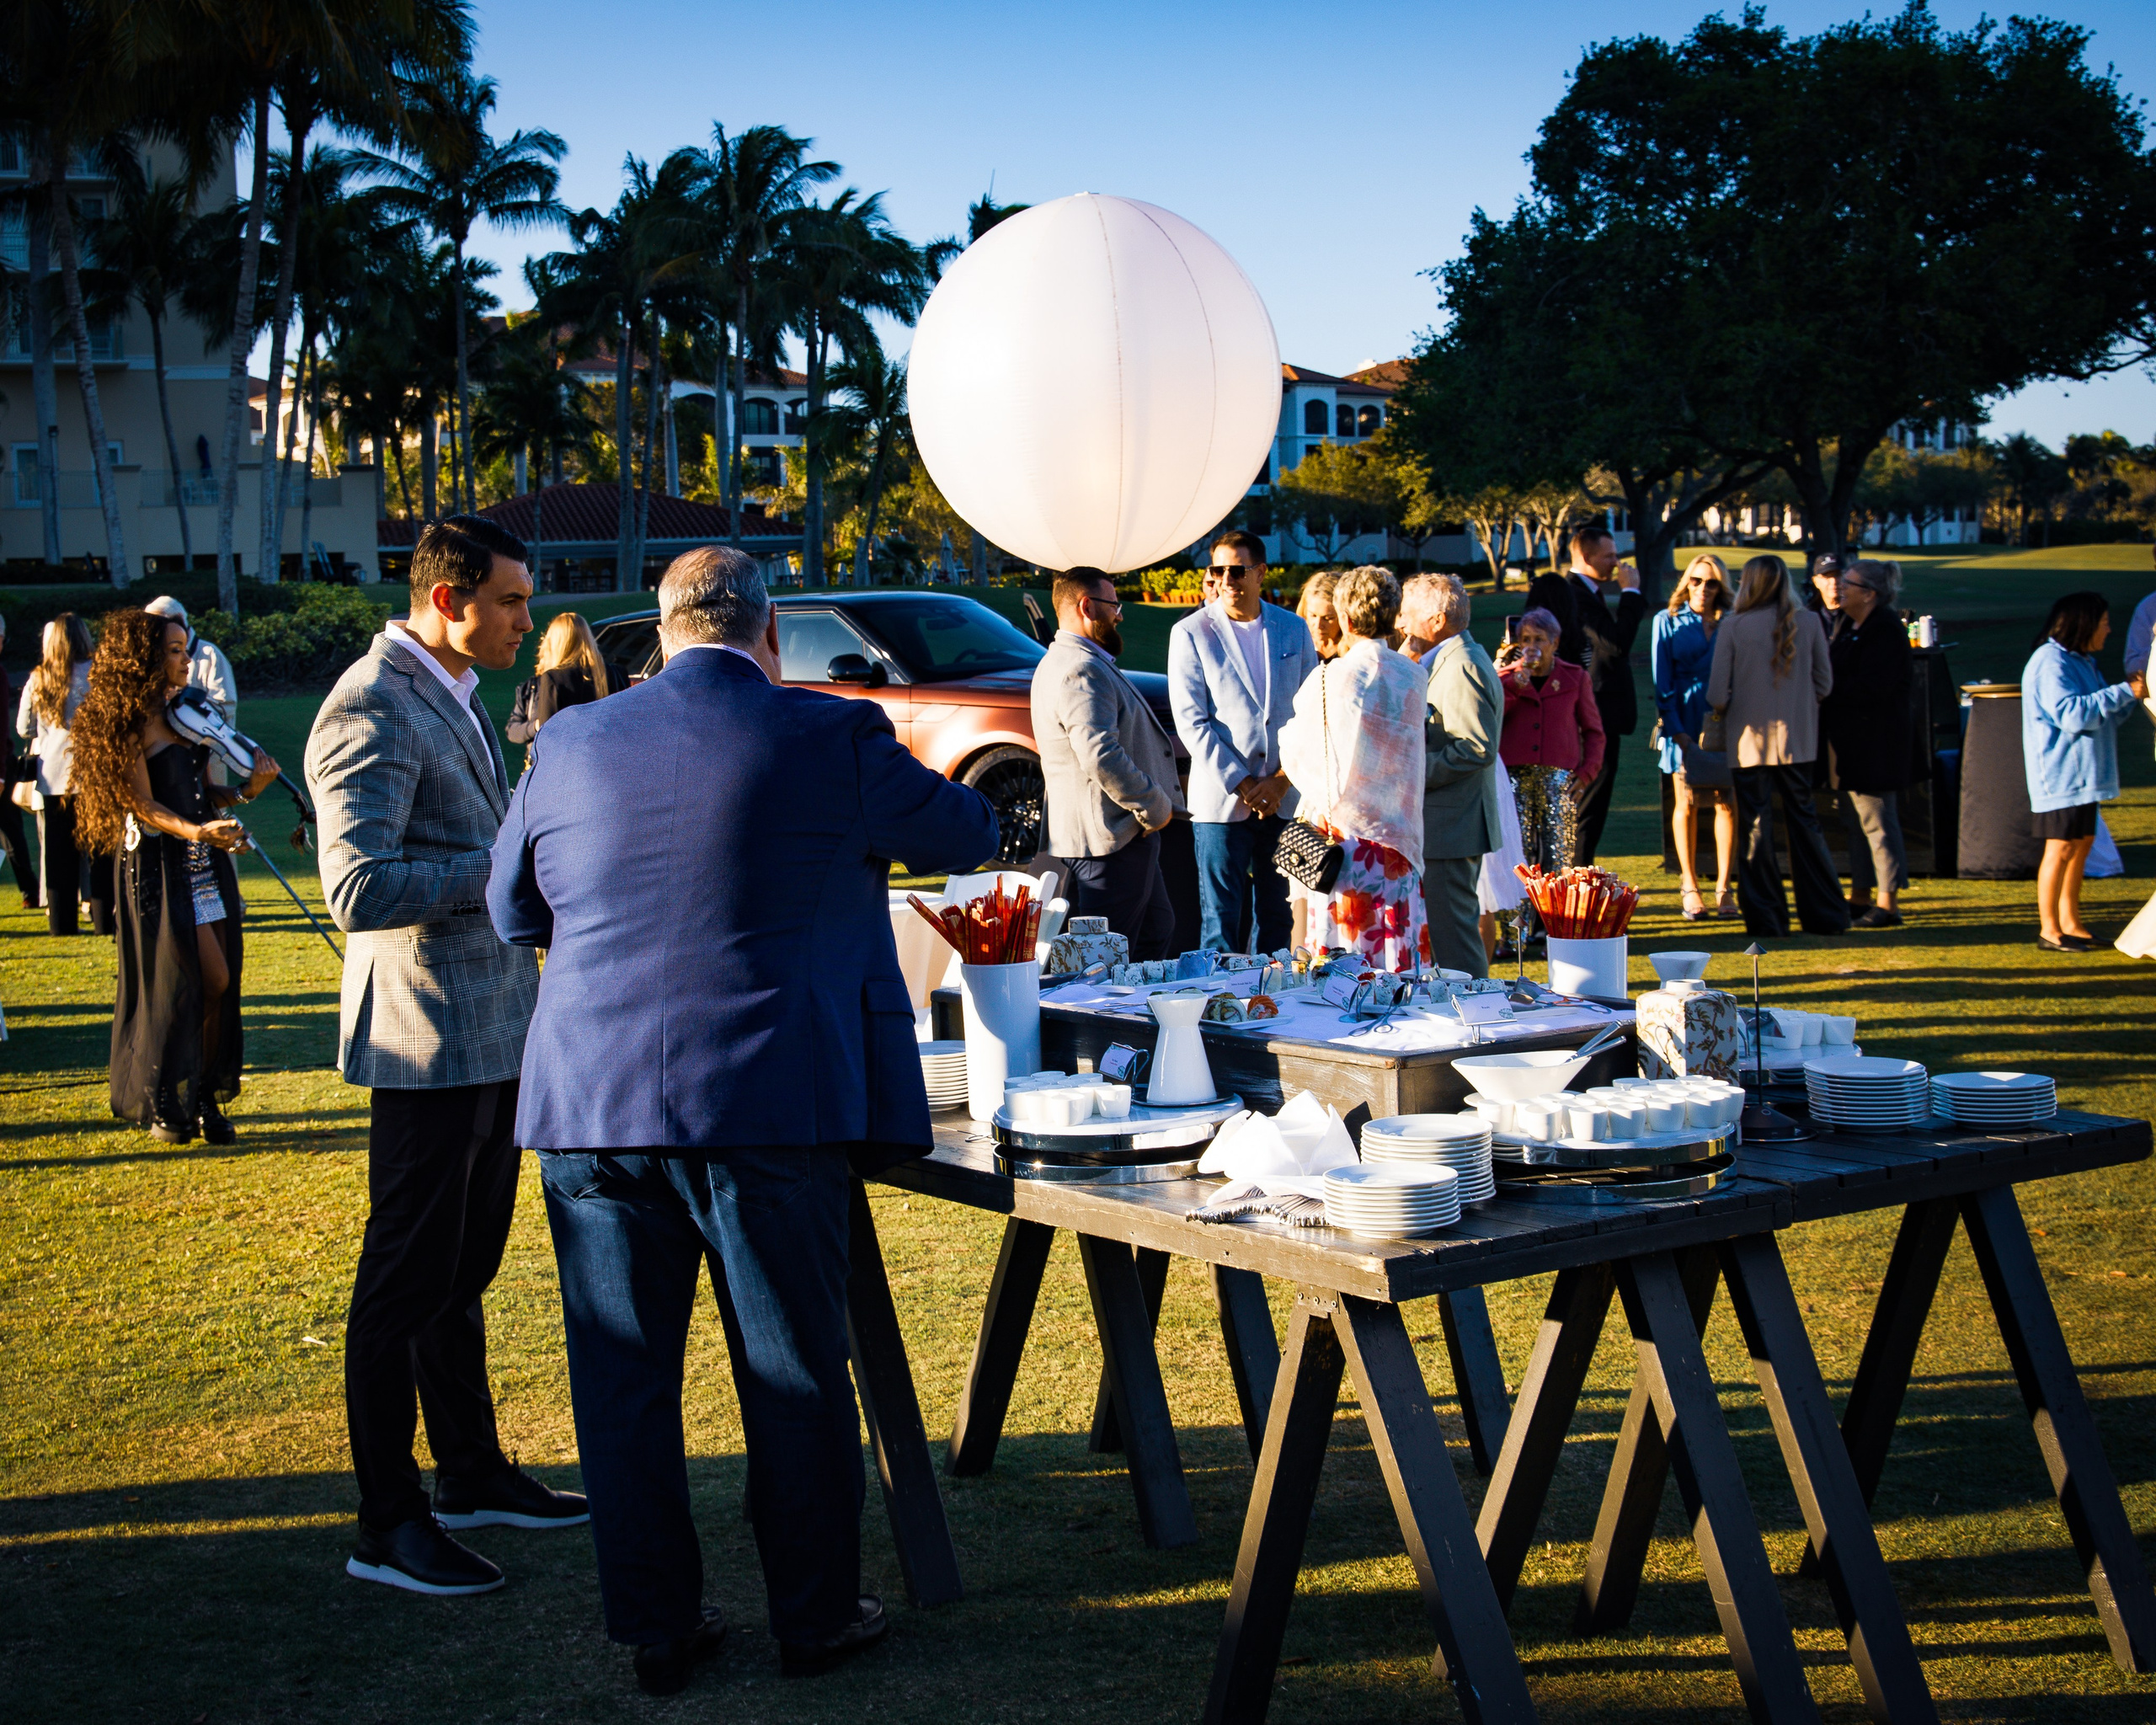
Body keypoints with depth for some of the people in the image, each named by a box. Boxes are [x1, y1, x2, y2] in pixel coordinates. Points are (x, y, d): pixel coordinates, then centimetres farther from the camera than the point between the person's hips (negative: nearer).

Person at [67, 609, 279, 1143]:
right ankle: (162, 1104, 8)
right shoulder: (129, 724, -7)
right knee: (194, 980, -7)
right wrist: (196, 831, -28)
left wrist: (247, 789, -3)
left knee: (218, 984, 2)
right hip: (159, 866, -7)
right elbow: (141, 805, -13)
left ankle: (203, 1099, 11)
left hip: (208, 861, 7)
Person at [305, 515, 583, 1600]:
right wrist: (507, 866, -23)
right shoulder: (370, 714, -18)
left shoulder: (453, 697, 14)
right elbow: (359, 891, -28)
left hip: (492, 1033, 10)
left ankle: (472, 1473, 32)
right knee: (407, 1284, -1)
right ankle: (389, 1527, 8)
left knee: (460, 1269, 20)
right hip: (429, 1043, -10)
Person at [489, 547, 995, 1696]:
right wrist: (861, 835, 30)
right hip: (770, 1104, -3)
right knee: (795, 1373, 11)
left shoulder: (572, 742, 5)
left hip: (592, 1105, 3)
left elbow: (512, 910, 16)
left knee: (622, 1378, 12)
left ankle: (655, 1625, 21)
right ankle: (816, 1613, 22)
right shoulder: (832, 738, -5)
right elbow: (969, 836, 9)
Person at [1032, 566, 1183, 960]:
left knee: (1156, 933, 20)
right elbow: (1101, 757, -29)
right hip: (1110, 838, -11)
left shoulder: (1059, 662, 18)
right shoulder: (1081, 671, -19)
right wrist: (1156, 807, -17)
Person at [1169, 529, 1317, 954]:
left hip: (1284, 797, 3)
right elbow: (1191, 722, -6)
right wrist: (1242, 784, -12)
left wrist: (1281, 780, -6)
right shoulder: (1190, 633, -1)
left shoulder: (1294, 631, 8)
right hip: (1221, 800, -3)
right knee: (1221, 919, -2)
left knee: (1277, 915, 9)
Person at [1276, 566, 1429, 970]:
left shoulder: (1329, 678, -11)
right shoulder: (1413, 678, 1)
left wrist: (1286, 731, 22)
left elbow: (1300, 757, -1)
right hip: (1396, 839, 4)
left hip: (1341, 831, -4)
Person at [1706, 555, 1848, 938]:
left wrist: (1729, 712, 12)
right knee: (1803, 820, 12)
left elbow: (1717, 695, -9)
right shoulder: (1809, 622, -2)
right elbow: (1824, 683, 4)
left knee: (1755, 826, 5)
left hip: (1750, 738, -3)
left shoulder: (1733, 627, -9)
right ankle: (1826, 914, 12)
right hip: (1797, 740, 3)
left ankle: (1766, 917, 6)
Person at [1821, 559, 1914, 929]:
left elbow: (1871, 688, -24)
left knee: (1875, 818, -7)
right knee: (1854, 820, 15)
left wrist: (1827, 683, -16)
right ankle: (1860, 896, 24)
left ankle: (1887, 903, -3)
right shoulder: (1846, 624, 13)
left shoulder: (1886, 631, -17)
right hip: (1848, 740, 10)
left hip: (1873, 742, -10)